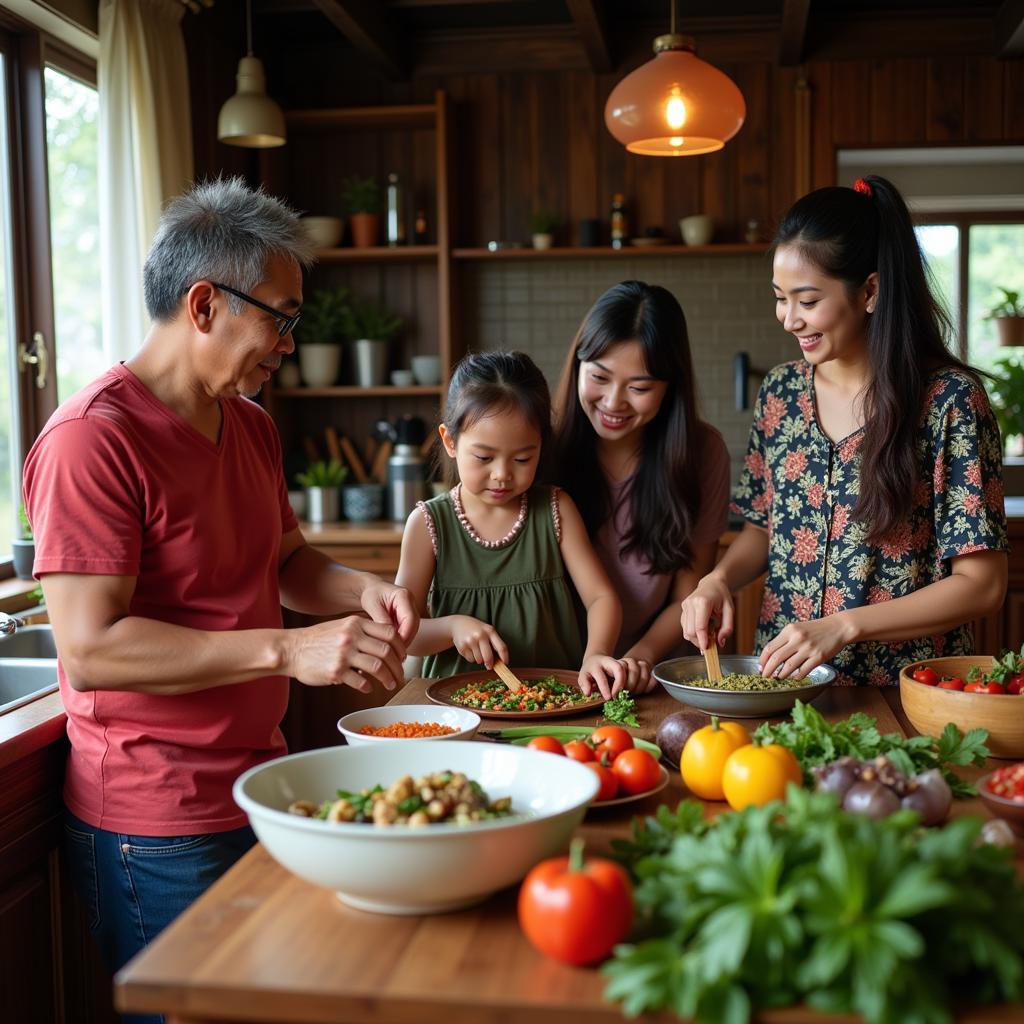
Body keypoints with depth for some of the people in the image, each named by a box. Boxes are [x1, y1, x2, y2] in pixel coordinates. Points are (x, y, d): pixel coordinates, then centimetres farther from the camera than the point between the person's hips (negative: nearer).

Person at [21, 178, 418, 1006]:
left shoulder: (252, 426, 9)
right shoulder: (93, 439, -19)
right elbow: (89, 649, -25)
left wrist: (363, 592, -1)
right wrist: (289, 649, -28)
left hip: (258, 783, 8)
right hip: (156, 829, -8)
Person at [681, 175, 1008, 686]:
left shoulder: (950, 399, -8)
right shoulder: (781, 390, 7)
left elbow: (982, 584, -8)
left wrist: (843, 626, -17)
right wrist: (719, 579, -3)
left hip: (902, 692, -3)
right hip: (782, 681, 3)